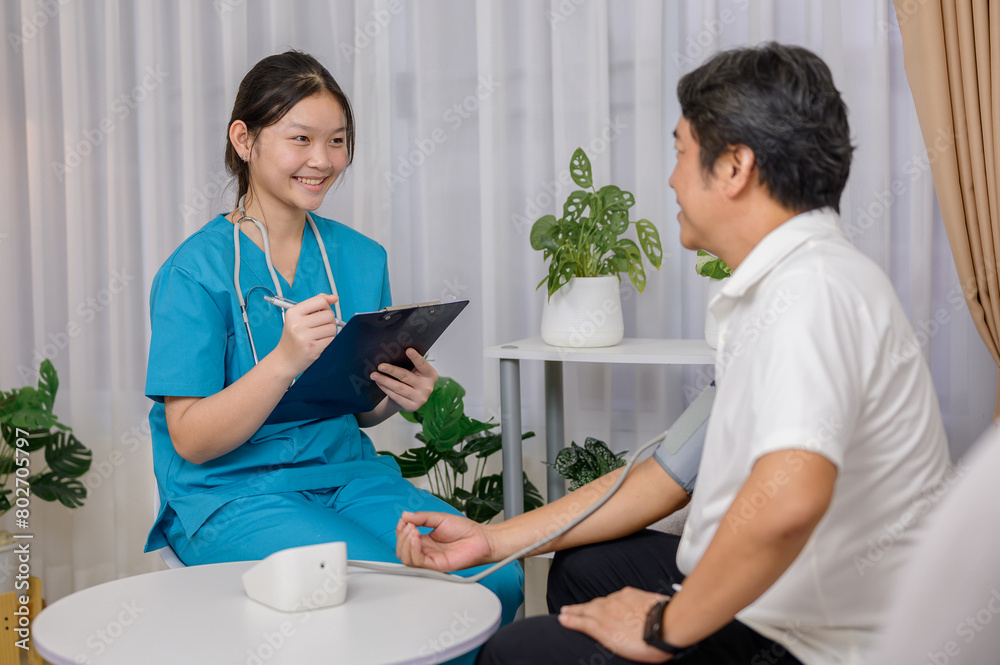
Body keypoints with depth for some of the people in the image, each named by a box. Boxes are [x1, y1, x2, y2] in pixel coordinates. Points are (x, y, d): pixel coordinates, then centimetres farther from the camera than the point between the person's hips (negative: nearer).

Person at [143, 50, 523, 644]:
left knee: (497, 576, -17)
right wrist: (285, 360, -26)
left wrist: (398, 397, -8)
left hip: (345, 472, 5)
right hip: (230, 490, -5)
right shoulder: (196, 270, -8)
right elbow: (191, 440, -12)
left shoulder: (362, 259, 8)